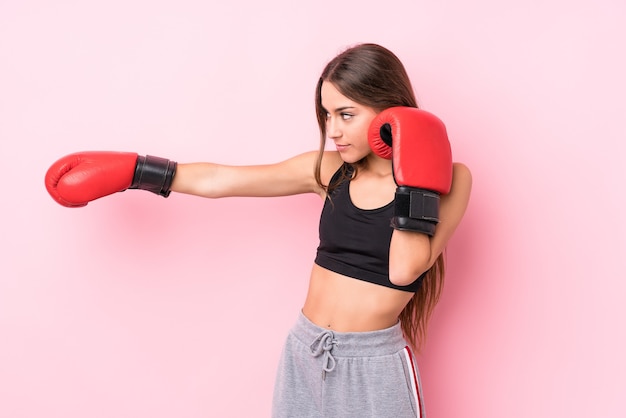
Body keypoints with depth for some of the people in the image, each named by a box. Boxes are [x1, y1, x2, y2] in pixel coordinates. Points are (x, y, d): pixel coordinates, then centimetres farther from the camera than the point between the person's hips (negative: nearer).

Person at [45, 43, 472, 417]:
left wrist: (413, 181, -20)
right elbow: (218, 179, 2)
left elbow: (405, 270, -20)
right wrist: (126, 171, 2)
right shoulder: (331, 169, 0)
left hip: (373, 365, -3)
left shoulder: (447, 178, -8)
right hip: (305, 352, 4)